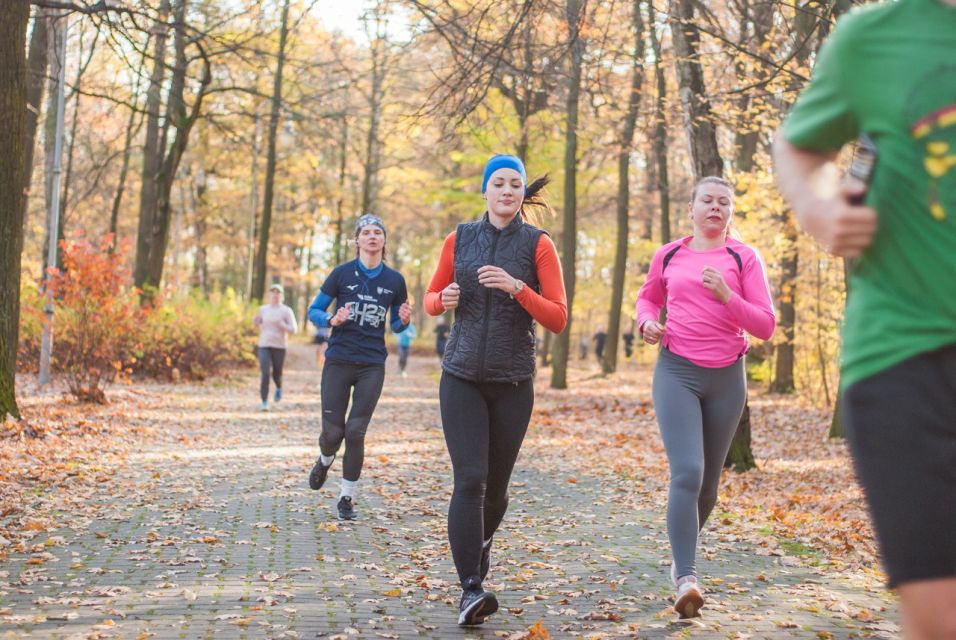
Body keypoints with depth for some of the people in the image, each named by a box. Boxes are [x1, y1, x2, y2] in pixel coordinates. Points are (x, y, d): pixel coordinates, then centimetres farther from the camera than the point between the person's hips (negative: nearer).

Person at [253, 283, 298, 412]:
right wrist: (256, 318, -1)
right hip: (264, 345, 2)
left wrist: (281, 325, -22)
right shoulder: (263, 309, 8)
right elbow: (256, 323, 22)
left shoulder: (286, 311, -3)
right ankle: (264, 402, -9)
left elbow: (294, 329, -6)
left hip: (279, 346, -2)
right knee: (265, 373, -12)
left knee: (276, 373, 10)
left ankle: (279, 388, 46)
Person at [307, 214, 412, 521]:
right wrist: (332, 320, -17)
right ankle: (326, 461, 34)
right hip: (338, 361, -1)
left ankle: (347, 497, 11)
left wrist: (404, 321, -9)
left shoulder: (395, 280, 5)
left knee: (355, 432, -4)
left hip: (372, 365, 1)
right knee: (332, 432, -2)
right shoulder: (342, 273, 0)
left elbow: (396, 326, 14)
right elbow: (314, 311, 4)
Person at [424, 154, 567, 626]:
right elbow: (431, 298, 18)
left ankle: (481, 544, 41)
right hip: (462, 377, 0)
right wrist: (444, 300, -6)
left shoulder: (538, 244, -1)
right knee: (470, 480, -13)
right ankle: (470, 590, -13)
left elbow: (558, 319, -6)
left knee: (496, 486, 9)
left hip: (512, 382, 0)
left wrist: (516, 286, -20)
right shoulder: (459, 239, 6)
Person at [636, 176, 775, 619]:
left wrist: (726, 295, -18)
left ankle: (679, 555, 37)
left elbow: (765, 326, -2)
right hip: (676, 372, -1)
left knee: (708, 483, 12)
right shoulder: (668, 256, 6)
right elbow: (648, 297, 24)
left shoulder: (744, 259, 1)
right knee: (686, 473, -18)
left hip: (726, 378, 1)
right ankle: (686, 578, -22)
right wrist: (647, 321, 1)